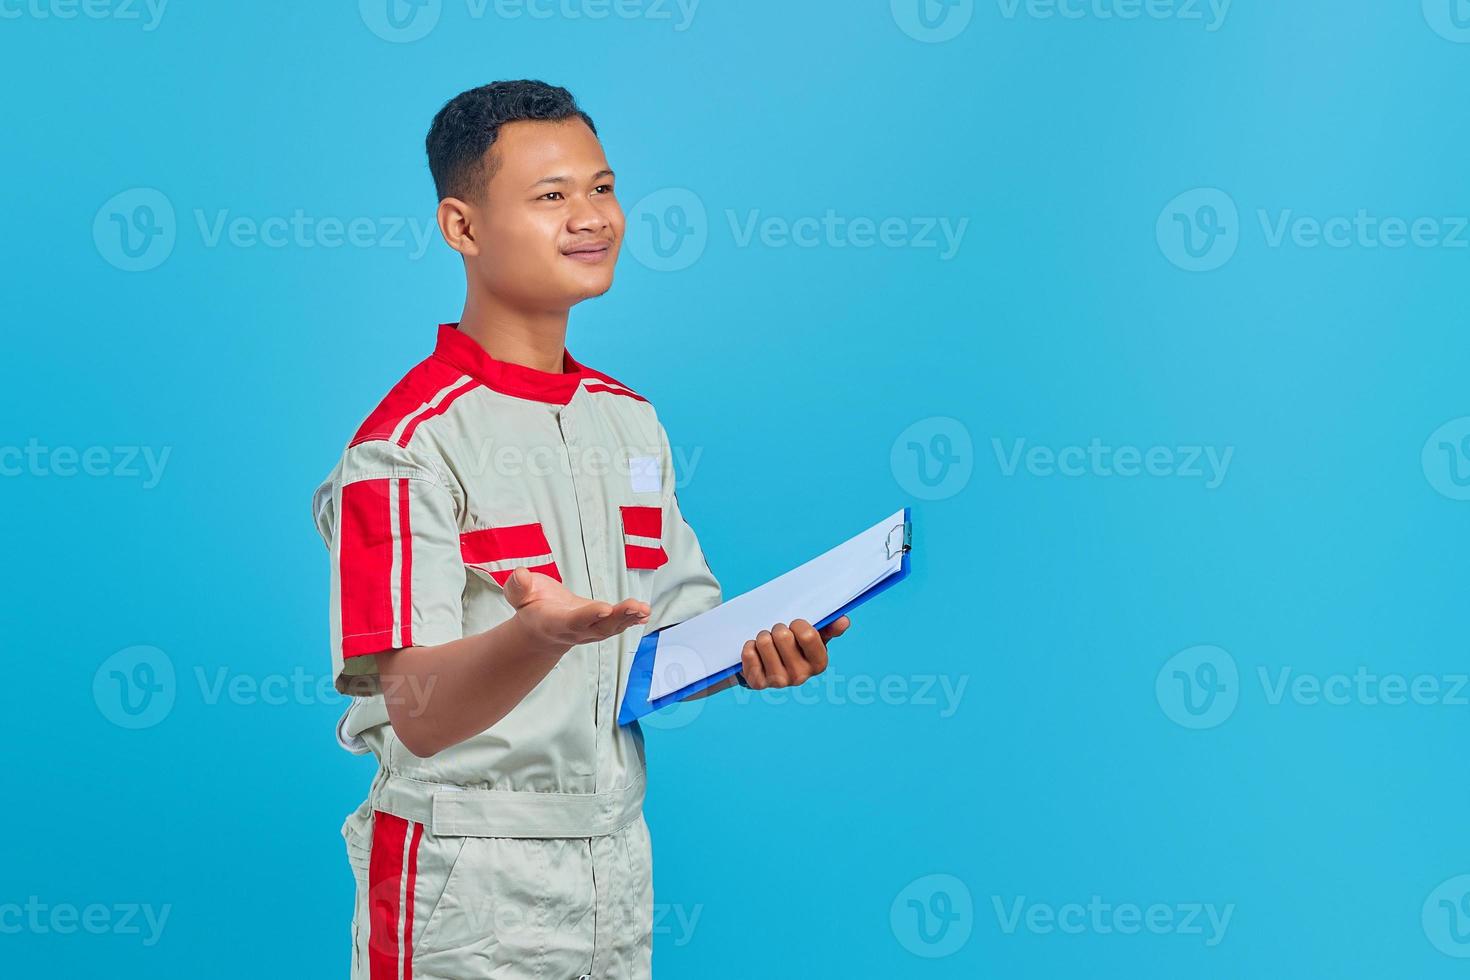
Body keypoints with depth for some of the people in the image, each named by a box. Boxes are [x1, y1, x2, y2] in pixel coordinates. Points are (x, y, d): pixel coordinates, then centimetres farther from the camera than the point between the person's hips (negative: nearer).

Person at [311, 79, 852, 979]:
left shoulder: (631, 422, 9)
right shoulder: (409, 441, -13)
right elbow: (417, 712, -19)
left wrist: (752, 656, -8)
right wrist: (541, 632, -36)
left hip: (617, 865, 6)